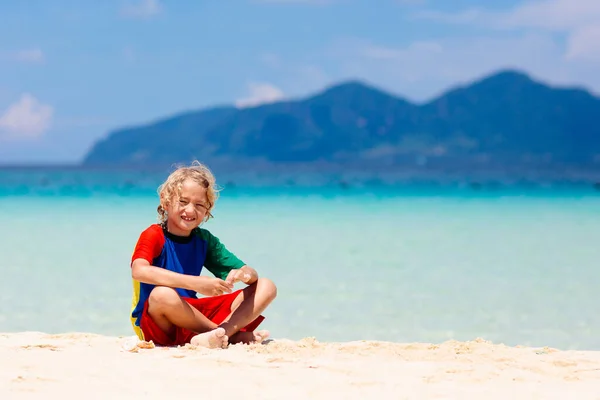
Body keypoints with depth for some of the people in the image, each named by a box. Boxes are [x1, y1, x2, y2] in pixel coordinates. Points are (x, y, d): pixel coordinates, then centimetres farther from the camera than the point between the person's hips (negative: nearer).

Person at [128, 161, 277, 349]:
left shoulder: (204, 239, 7)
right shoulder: (153, 236, -10)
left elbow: (252, 274, 5)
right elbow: (139, 271, -33)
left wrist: (244, 274, -22)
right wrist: (196, 283, -39)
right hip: (158, 325, -6)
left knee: (266, 287, -2)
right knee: (162, 294, -41)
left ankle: (223, 331, -33)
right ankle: (235, 335, -23)